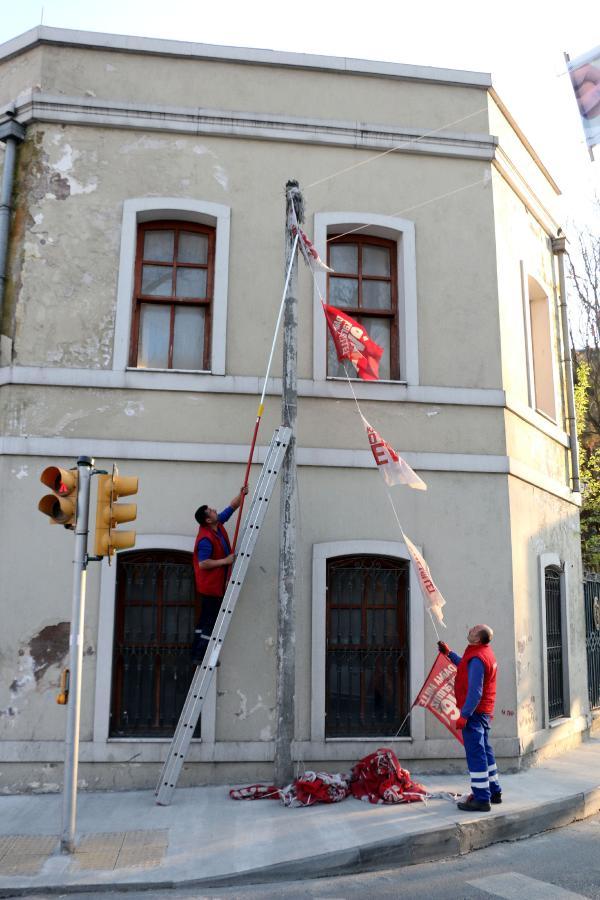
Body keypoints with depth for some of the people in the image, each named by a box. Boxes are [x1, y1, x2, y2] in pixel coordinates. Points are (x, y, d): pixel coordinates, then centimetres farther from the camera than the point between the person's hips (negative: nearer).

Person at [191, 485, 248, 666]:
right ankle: (200, 656, 2)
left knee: (205, 620, 13)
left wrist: (242, 495, -3)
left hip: (215, 584, 10)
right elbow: (203, 564, -26)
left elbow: (232, 507, 13)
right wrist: (226, 561, -21)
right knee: (210, 621, -4)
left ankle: (197, 654, 20)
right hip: (210, 585, -10)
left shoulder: (218, 524, 3)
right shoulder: (206, 539, -23)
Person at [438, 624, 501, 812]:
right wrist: (449, 654, 28)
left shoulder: (477, 658, -24)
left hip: (474, 712, -10)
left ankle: (481, 799, 0)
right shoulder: (485, 652, 8)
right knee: (485, 751, 19)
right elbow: (466, 666, 27)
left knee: (475, 755, -5)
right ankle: (494, 791, 29)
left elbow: (475, 692, -26)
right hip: (484, 711, 10)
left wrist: (464, 715, -23)